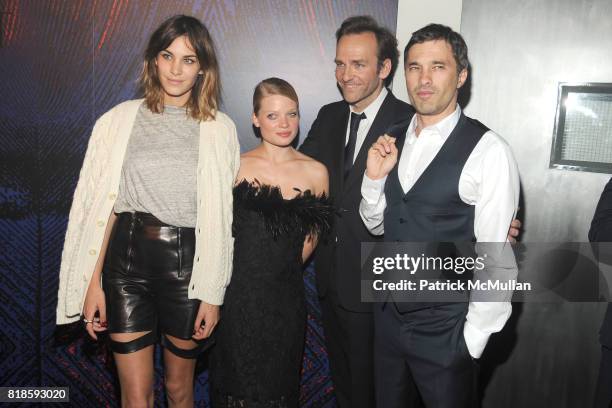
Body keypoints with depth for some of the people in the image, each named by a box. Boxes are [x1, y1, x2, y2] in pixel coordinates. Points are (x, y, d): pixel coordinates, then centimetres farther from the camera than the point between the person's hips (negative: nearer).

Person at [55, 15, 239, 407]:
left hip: (188, 264, 0)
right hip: (127, 258, 1)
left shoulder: (221, 129, 0)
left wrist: (213, 294, -2)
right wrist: (93, 283, -1)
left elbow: (222, 217, 0)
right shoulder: (120, 120, 2)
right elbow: (100, 203, 3)